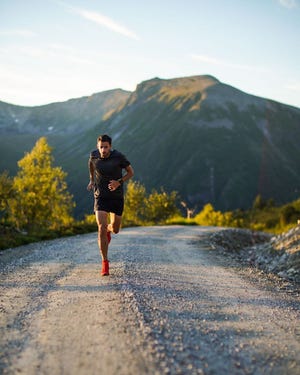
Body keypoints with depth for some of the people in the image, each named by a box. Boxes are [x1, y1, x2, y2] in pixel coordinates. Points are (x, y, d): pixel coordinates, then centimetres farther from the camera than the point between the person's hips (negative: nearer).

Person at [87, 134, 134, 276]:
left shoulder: (119, 157, -15)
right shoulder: (94, 155, -8)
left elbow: (130, 172, -3)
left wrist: (119, 182, -19)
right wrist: (92, 180, 20)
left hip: (117, 197, 0)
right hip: (101, 197, 0)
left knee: (115, 230, 12)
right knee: (101, 229, -15)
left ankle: (109, 229, 52)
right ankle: (105, 263, -5)